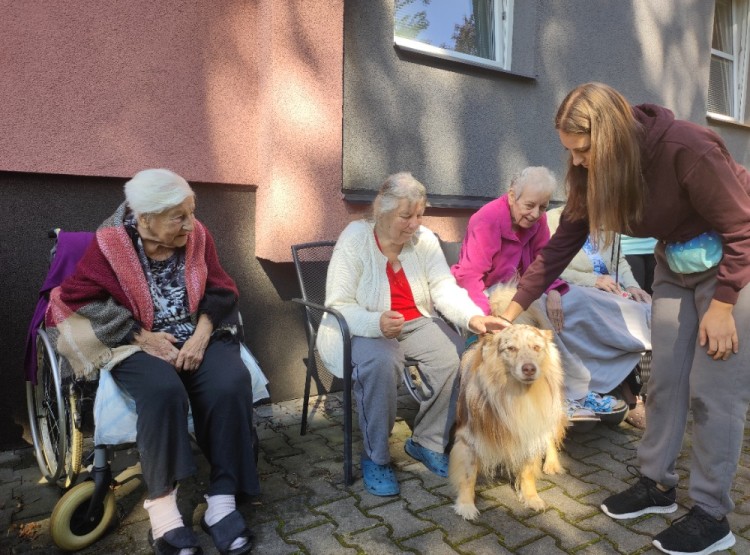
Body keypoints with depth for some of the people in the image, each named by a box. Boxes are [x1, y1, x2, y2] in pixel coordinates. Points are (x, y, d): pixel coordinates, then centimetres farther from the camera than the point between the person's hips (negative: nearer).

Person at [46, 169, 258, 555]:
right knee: (163, 392, -36)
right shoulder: (111, 245, -7)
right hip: (139, 344, -2)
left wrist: (201, 336, -14)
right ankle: (162, 506, -23)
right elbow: (78, 301, -8)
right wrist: (142, 336, -16)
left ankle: (222, 498, -21)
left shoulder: (197, 237, 1)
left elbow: (221, 291, 3)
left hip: (198, 336, 3)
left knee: (231, 384, -29)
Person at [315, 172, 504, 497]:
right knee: (380, 363, -35)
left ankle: (426, 442, 3)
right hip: (363, 329, -4)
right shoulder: (355, 239, -15)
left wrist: (473, 316, -33)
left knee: (455, 355, -20)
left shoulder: (424, 239, -3)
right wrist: (376, 324, -37)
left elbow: (444, 288, -12)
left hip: (416, 322, 5)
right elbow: (338, 305, -18)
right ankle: (375, 458, -12)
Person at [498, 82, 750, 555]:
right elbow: (562, 245, -7)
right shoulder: (593, 171, -11)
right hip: (676, 264, 6)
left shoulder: (687, 148, -31)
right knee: (665, 377, 6)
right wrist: (512, 310, -8)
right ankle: (658, 483, 20)